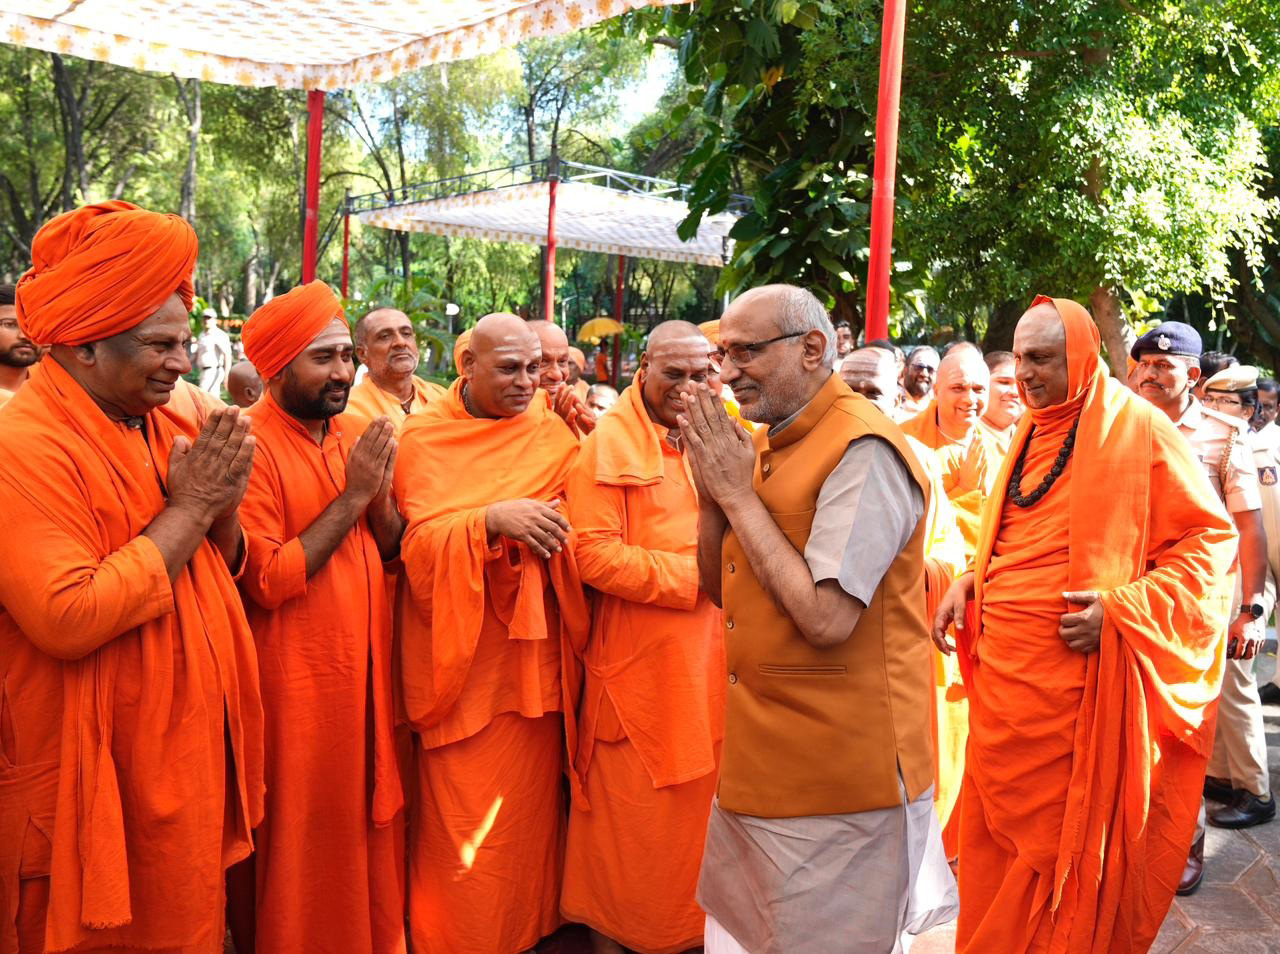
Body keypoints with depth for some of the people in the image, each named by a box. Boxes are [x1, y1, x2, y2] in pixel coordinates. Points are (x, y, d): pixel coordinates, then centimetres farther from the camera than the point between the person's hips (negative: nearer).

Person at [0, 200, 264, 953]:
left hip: (192, 751, 7)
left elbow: (223, 572, 11)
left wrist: (222, 507, -10)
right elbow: (66, 619, -28)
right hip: (98, 777, -7)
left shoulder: (169, 426, 6)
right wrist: (186, 509, -22)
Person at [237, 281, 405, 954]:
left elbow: (394, 551, 7)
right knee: (306, 835, 10)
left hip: (366, 670, 7)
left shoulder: (354, 437, 7)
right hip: (297, 681, -6)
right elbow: (267, 581, -22)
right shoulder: (251, 445, -15)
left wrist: (380, 497, -12)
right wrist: (351, 496, -19)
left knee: (368, 817, 19)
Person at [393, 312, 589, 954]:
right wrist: (492, 521, -25)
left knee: (532, 801, 11)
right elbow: (419, 545, -9)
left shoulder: (554, 434, 5)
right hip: (463, 653, -2)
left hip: (535, 648, 3)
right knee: (462, 811, 3)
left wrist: (550, 530, -16)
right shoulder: (423, 438, -2)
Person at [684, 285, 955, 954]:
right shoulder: (766, 443, 8)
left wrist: (739, 493, -19)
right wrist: (711, 489, -4)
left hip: (836, 776, -8)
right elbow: (721, 589, 12)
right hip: (761, 760, 8)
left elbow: (827, 617, -27)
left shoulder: (863, 450, -19)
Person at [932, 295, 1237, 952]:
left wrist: (1120, 608, -18)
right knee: (995, 833, 13)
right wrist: (966, 585, 6)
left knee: (1066, 839, 5)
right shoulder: (1030, 434, 13)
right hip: (1002, 675, 6)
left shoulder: (1137, 429, -7)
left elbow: (1210, 540, -7)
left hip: (1077, 677, -6)